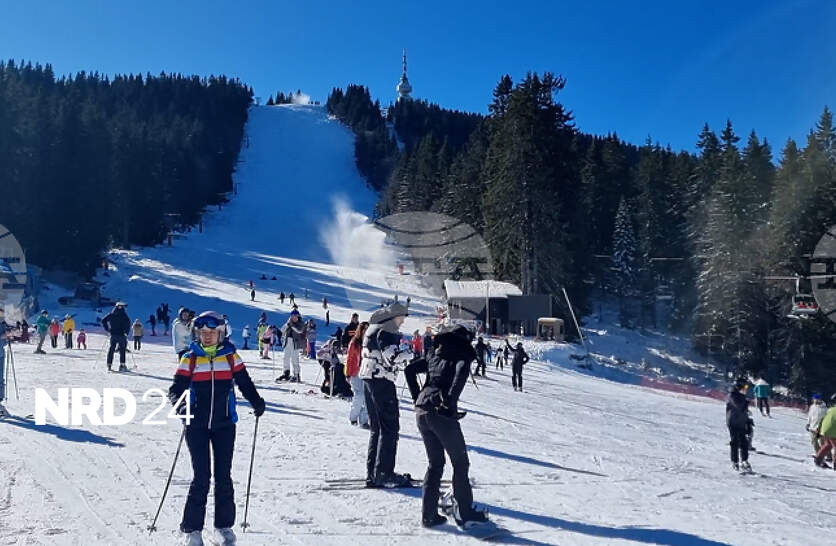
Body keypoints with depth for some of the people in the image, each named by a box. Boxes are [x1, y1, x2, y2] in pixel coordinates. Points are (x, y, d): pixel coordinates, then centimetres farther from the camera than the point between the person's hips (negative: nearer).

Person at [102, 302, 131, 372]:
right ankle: (122, 365, -4)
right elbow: (128, 322, -15)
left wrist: (107, 329, 12)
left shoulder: (111, 314, 9)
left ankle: (109, 365, 7)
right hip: (121, 334, -4)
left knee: (111, 349, 9)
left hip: (113, 334, 4)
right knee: (122, 349, 1)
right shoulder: (123, 314, -4)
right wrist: (126, 332, -4)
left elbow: (103, 321, 9)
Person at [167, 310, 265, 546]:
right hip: (197, 425, -1)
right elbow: (176, 388, -1)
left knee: (223, 475, 4)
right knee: (201, 476, -4)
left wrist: (257, 402, -8)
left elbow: (244, 383, 9)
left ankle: (224, 525, 17)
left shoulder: (230, 356, 4)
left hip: (224, 425, 1)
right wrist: (179, 403, -22)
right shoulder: (190, 359, 1)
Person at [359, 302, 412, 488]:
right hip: (381, 381, -10)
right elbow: (392, 356, -23)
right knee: (390, 427, -5)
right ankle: (383, 474, -6)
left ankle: (372, 473, 17)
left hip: (369, 380, 10)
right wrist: (415, 356, -14)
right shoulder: (385, 331, -13)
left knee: (376, 427, 14)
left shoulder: (373, 328, 18)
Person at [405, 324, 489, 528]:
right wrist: (450, 400, -18)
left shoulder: (434, 355, 18)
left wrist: (418, 397, 14)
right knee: (460, 463, 10)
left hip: (421, 412, 6)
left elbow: (409, 370, 14)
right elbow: (462, 371, -20)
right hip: (443, 414, -6)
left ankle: (429, 514, 15)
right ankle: (464, 512, 13)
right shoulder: (462, 355, 2)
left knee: (434, 463, 17)